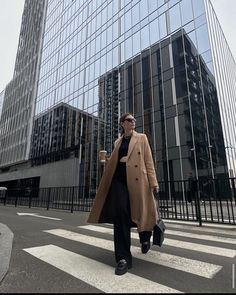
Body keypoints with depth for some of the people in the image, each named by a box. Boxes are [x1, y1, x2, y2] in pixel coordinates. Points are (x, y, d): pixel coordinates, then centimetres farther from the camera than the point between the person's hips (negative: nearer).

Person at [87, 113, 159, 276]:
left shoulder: (142, 138, 9)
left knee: (140, 213, 5)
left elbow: (149, 161, 2)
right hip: (119, 180, 2)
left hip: (137, 181, -2)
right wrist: (105, 160, 3)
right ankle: (123, 258, 4)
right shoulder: (118, 142, 18)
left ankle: (145, 238, 41)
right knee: (120, 214, -10)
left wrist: (153, 182, -6)